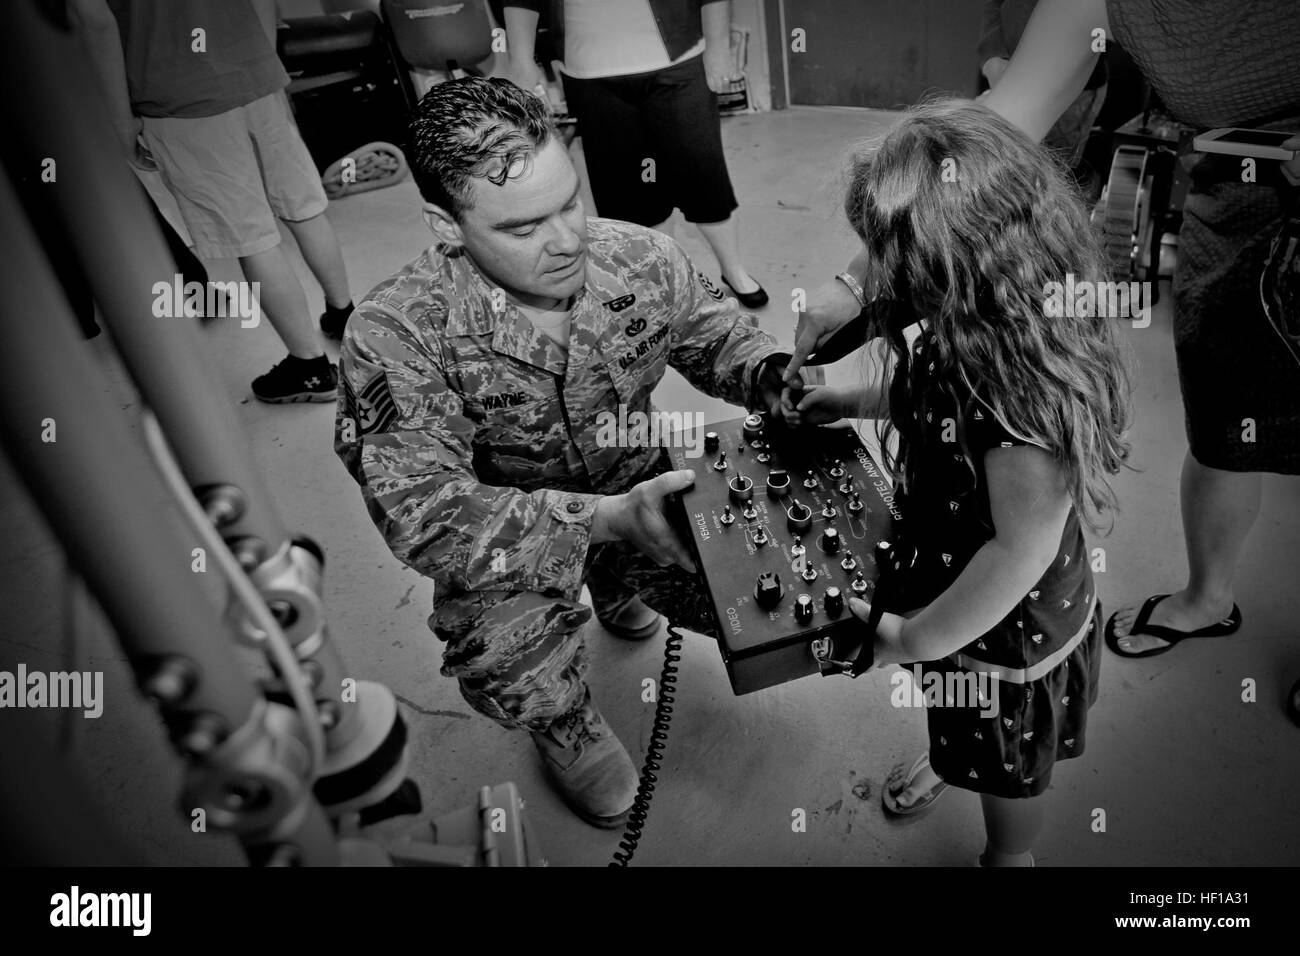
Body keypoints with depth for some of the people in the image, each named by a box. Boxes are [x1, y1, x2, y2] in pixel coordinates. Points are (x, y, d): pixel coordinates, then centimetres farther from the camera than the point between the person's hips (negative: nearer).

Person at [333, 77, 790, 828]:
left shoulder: (642, 258, -17)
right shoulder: (396, 334, -28)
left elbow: (718, 334, 3)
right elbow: (426, 516, -34)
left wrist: (779, 378, -20)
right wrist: (609, 518, -44)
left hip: (638, 496, 4)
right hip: (507, 537, -4)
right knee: (518, 674, -30)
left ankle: (617, 588, 29)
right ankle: (566, 726, 14)